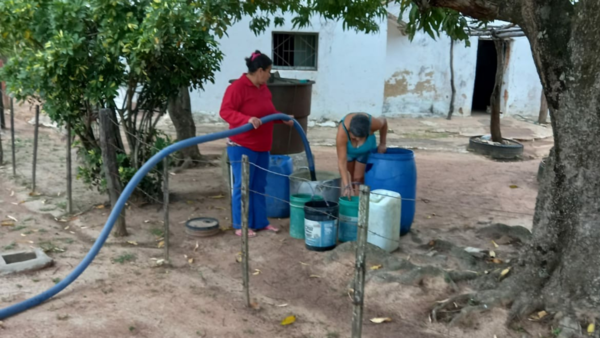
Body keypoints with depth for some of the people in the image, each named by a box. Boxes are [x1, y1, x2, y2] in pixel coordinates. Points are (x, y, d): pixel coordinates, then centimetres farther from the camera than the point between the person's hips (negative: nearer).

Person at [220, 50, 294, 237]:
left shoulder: (263, 88, 12)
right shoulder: (237, 87, -15)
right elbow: (225, 111, -21)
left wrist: (283, 118, 14)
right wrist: (248, 119, -33)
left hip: (261, 147, 9)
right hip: (242, 146, -9)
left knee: (259, 186, 14)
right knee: (243, 186, -1)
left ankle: (260, 222, 23)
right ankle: (241, 225, 9)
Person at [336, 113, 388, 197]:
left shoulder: (372, 124, -37)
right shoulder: (342, 132, -41)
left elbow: (384, 121, -11)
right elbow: (342, 161, -40)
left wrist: (382, 144, -6)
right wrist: (346, 186, -43)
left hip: (366, 150, 0)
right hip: (348, 149, 0)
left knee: (359, 178, -7)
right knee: (349, 177, 4)